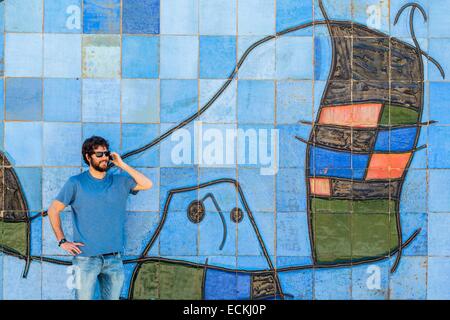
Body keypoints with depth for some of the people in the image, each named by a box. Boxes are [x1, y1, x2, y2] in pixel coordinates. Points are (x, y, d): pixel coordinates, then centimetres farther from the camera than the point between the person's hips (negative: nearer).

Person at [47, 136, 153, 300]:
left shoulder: (119, 181, 9)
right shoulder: (76, 183, 1)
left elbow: (147, 184, -3)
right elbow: (53, 210, 3)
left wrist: (122, 165, -3)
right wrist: (62, 241, -4)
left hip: (114, 258, 3)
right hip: (86, 257, -3)